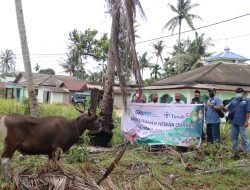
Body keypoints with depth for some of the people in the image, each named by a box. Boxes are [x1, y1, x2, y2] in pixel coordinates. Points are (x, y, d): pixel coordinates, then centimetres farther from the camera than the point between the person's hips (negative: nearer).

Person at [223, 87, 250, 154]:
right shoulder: (233, 101, 11)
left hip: (242, 123, -5)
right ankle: (235, 150, 24)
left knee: (244, 137, -1)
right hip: (234, 122, 5)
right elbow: (227, 108, 8)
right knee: (233, 137, 12)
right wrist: (224, 107, -15)